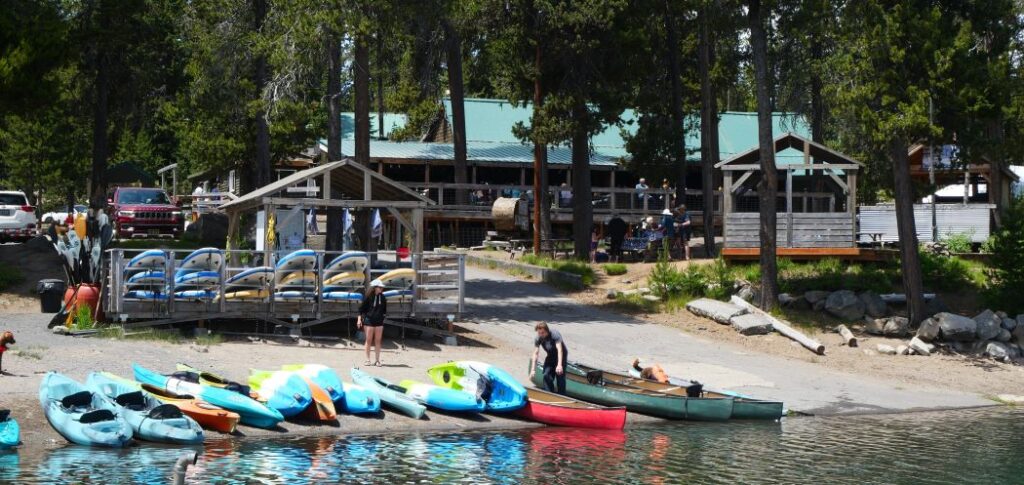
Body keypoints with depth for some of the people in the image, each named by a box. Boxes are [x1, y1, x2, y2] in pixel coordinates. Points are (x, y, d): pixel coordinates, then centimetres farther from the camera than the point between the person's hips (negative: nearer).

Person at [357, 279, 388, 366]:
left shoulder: (382, 298, 5)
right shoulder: (368, 297, -6)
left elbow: (384, 309, 17)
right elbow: (362, 308, -3)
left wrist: (384, 315, 12)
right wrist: (359, 319, -6)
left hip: (379, 321, 3)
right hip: (369, 320, -3)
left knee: (378, 341, 2)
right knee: (369, 340, 0)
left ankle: (377, 360, 6)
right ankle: (367, 359, 7)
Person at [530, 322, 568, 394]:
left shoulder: (555, 335, -31)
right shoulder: (538, 339, -16)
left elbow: (559, 350, -39)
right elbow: (535, 353, -17)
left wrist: (559, 365, -51)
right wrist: (533, 370, -23)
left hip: (561, 356, -5)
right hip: (550, 356, 5)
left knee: (560, 376, -12)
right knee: (547, 375, -6)